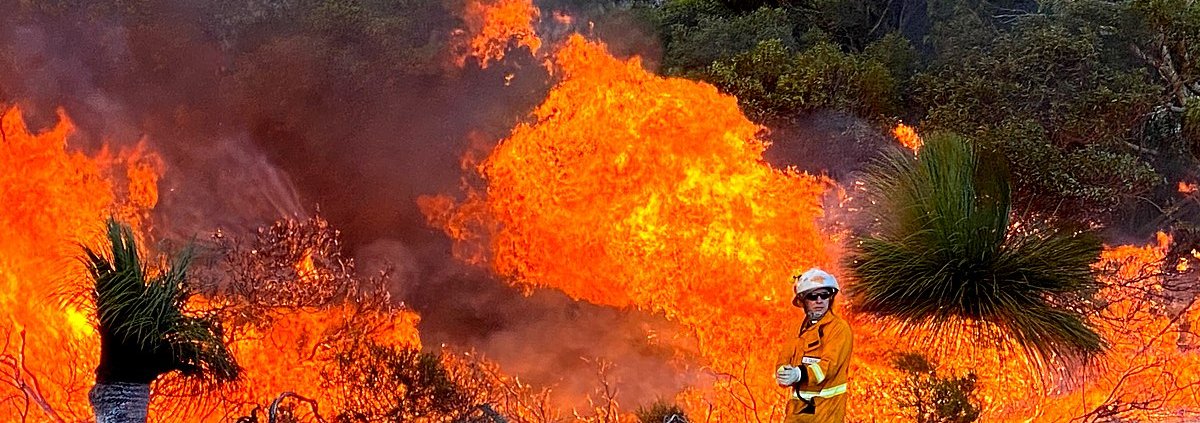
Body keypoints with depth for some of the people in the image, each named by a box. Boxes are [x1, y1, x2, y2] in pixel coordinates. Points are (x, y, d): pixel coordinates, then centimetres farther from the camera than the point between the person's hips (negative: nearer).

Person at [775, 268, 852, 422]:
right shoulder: (801, 330, 15)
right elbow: (783, 362, 9)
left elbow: (829, 365, -20)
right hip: (798, 407, 7)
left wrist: (800, 374, -36)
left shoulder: (839, 328, -8)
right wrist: (783, 374, -16)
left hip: (825, 409, -7)